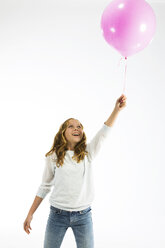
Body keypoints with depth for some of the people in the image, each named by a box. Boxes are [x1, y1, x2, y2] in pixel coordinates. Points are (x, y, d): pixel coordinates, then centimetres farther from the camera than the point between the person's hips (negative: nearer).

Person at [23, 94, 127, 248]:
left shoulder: (88, 153, 0)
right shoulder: (53, 157, 0)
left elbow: (103, 133, -15)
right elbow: (44, 187, 7)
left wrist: (117, 109, -29)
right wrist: (30, 214, 6)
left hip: (83, 216, 0)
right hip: (57, 214, 0)